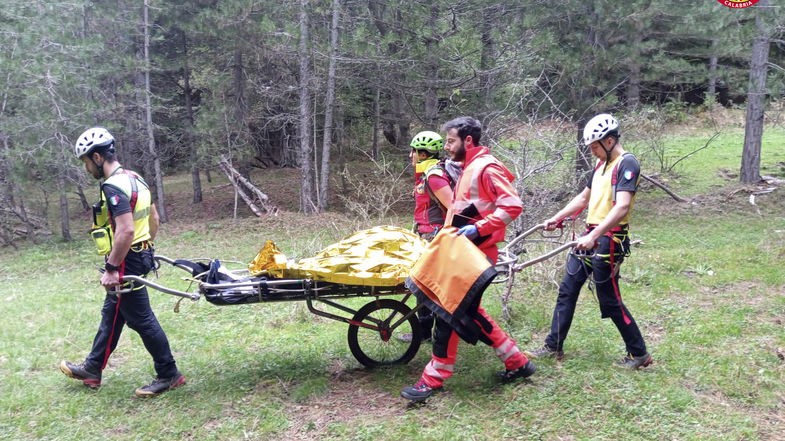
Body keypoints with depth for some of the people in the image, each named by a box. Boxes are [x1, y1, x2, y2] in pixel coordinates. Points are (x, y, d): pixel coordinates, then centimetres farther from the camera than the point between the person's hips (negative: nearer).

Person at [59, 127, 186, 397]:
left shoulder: (113, 186, -21)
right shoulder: (134, 179, 10)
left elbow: (125, 230, -28)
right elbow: (154, 217, 17)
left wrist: (111, 269, -22)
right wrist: (147, 248, 24)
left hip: (126, 262, -10)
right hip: (140, 256, 10)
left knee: (141, 320, 0)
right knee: (111, 314, 20)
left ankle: (169, 375, 10)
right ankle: (92, 369, 35)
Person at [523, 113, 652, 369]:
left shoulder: (627, 164, -15)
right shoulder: (602, 164, 13)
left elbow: (622, 207, -27)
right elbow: (584, 197, 26)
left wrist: (593, 237, -34)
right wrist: (556, 218, 24)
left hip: (609, 240, -9)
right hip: (591, 236, 9)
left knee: (610, 300, -1)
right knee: (567, 290, 10)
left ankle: (639, 354, 15)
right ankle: (553, 346, 19)